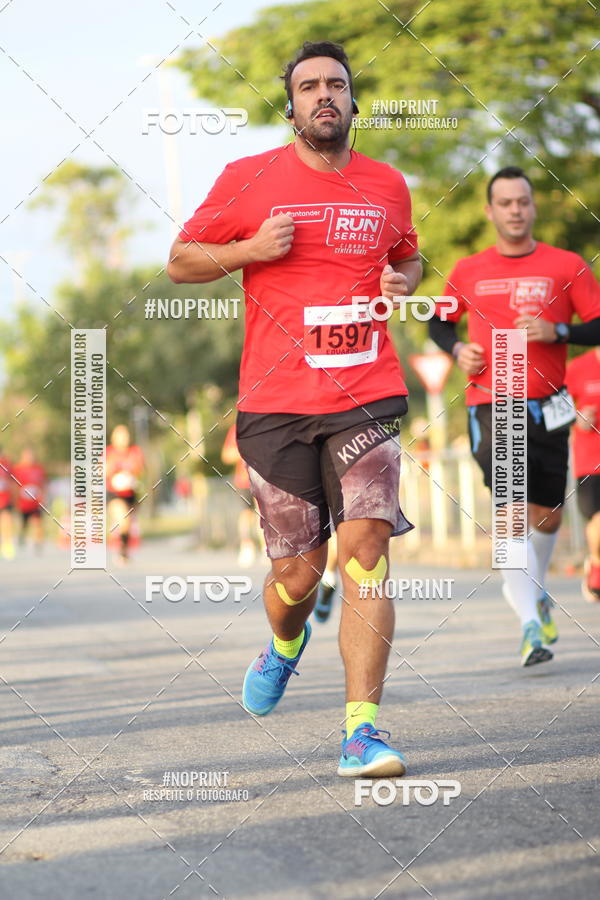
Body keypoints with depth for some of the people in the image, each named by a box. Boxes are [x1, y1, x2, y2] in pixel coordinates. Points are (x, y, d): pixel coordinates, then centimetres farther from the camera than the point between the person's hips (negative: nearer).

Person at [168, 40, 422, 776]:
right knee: (297, 571, 4)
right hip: (275, 406, -1)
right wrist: (250, 248, -10)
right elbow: (180, 261, 8)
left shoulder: (387, 186, 10)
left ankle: (361, 731, -13)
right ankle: (284, 645, 41)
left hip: (367, 398, 1)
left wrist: (403, 282, 5)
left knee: (365, 554, -14)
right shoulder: (248, 179, 2)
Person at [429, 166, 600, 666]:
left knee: (547, 515, 9)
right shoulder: (468, 272, 8)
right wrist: (457, 349, 3)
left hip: (546, 408, 1)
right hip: (489, 405, -1)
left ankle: (533, 590, 40)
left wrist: (557, 332, -15)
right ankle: (531, 623, -19)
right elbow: (440, 321, 23)